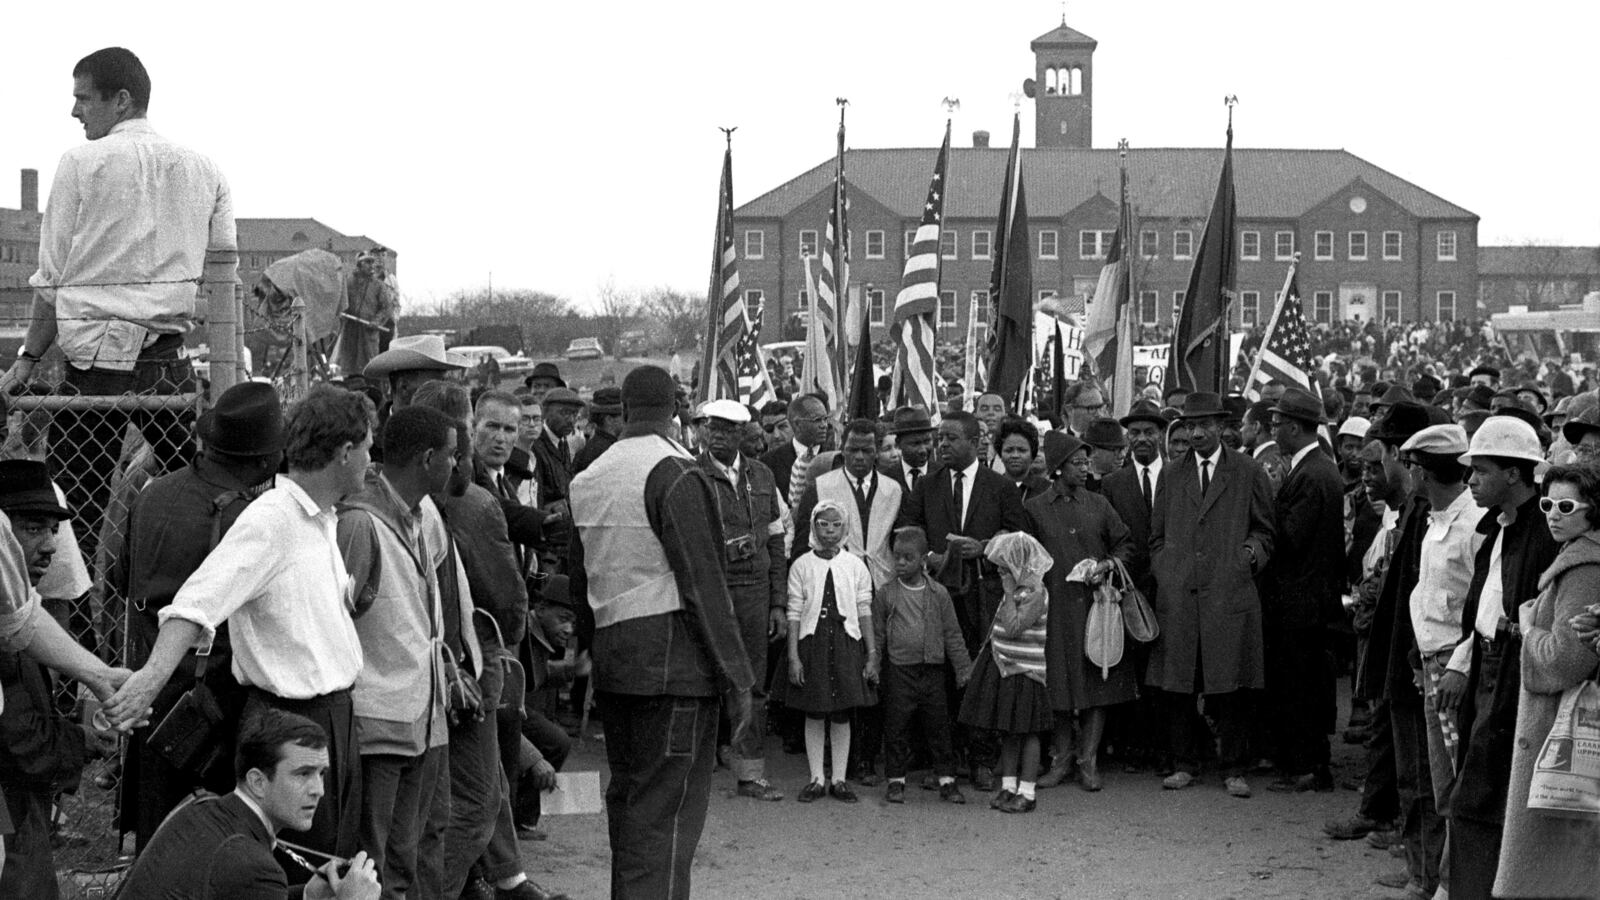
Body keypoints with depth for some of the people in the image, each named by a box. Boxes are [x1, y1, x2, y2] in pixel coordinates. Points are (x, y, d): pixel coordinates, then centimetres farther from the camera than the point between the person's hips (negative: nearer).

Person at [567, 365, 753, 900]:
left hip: (609, 656, 8)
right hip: (672, 656, -8)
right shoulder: (674, 475, -12)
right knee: (666, 813, -7)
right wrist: (736, 676, -11)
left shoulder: (588, 480, 12)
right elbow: (703, 584, -14)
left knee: (627, 797, 18)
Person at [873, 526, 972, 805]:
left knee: (938, 725, 4)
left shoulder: (939, 594, 4)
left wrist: (964, 668, 5)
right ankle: (896, 780, 13)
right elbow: (876, 634, 6)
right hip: (898, 670, -1)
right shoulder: (885, 595, 1)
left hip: (933, 670, 1)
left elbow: (952, 634, 8)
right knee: (896, 727, 3)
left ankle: (946, 779, 10)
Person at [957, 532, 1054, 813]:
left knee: (1027, 732, 0)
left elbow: (1013, 628, -25)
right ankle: (1008, 787, 19)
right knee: (1007, 732, 12)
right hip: (1004, 669, 9)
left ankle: (1027, 793, 5)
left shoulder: (1035, 594, -16)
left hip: (1023, 672, -9)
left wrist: (1010, 593, -20)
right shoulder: (1017, 590, 10)